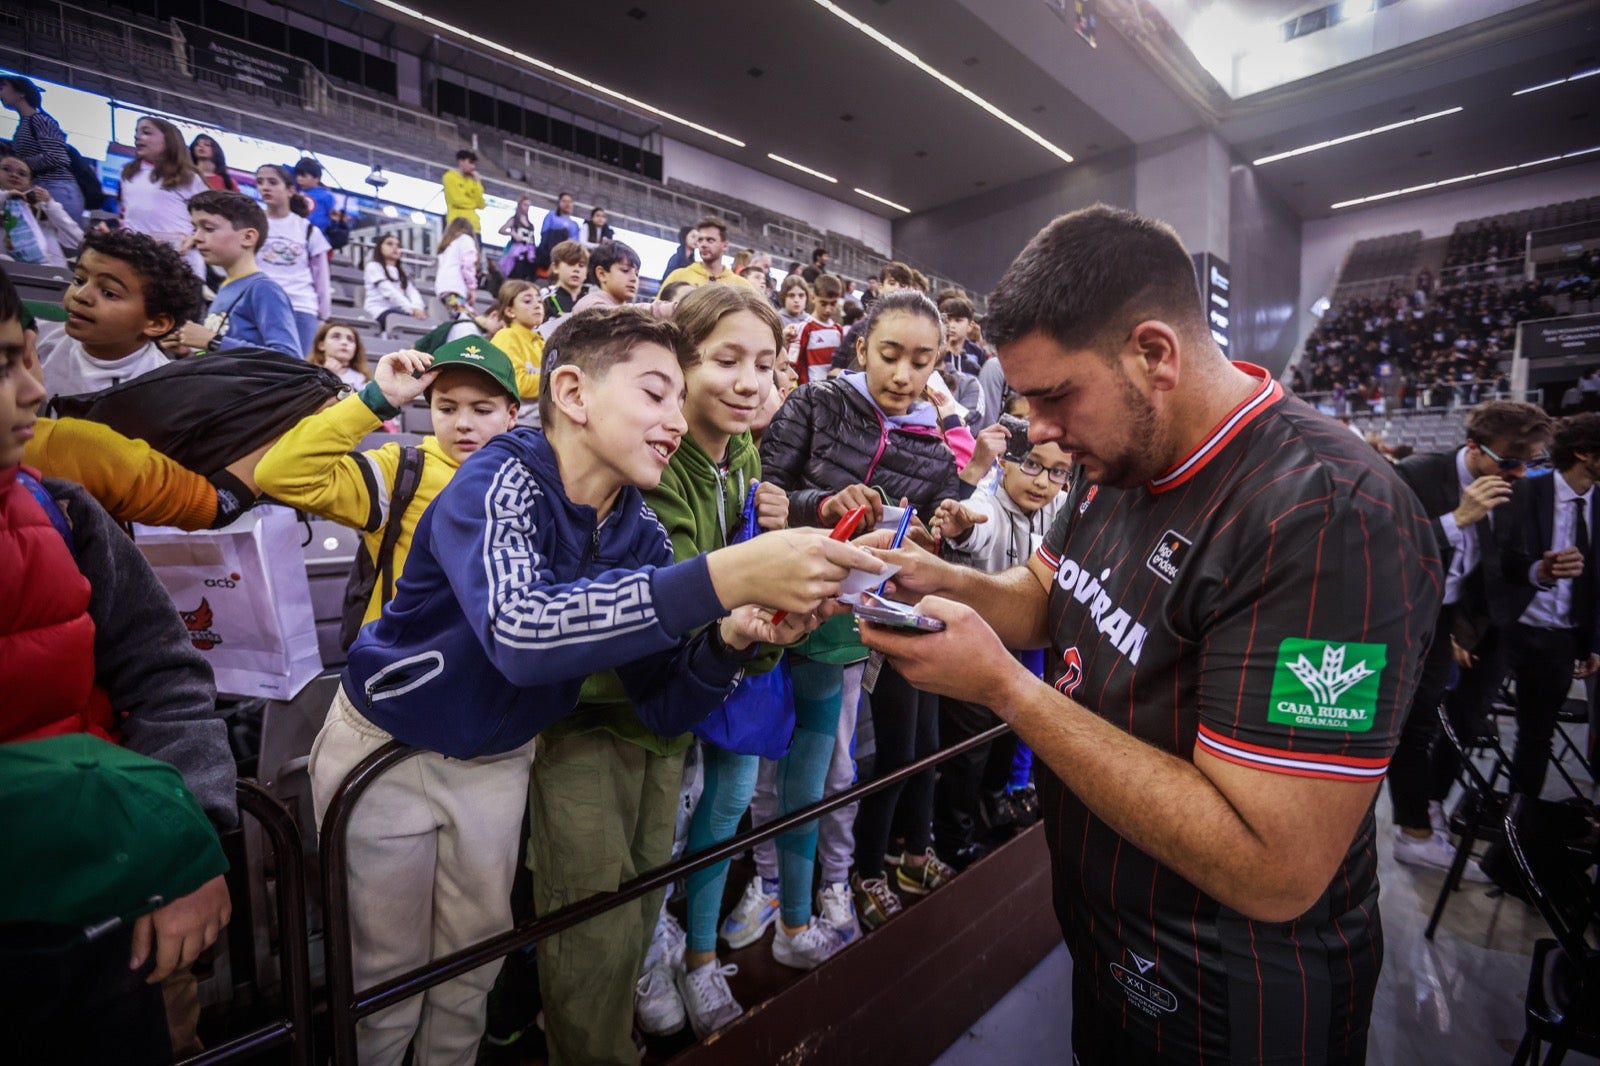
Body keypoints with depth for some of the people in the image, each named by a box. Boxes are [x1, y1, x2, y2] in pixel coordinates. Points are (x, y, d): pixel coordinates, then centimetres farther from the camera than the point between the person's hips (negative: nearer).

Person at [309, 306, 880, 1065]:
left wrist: (730, 641, -30)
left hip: (498, 763, 5)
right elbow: (520, 632, -47)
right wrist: (724, 577, -54)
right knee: (388, 979, 12)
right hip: (384, 748, -4)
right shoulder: (500, 479, -27)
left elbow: (662, 708, -10)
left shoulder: (640, 536, -10)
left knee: (474, 968, 19)